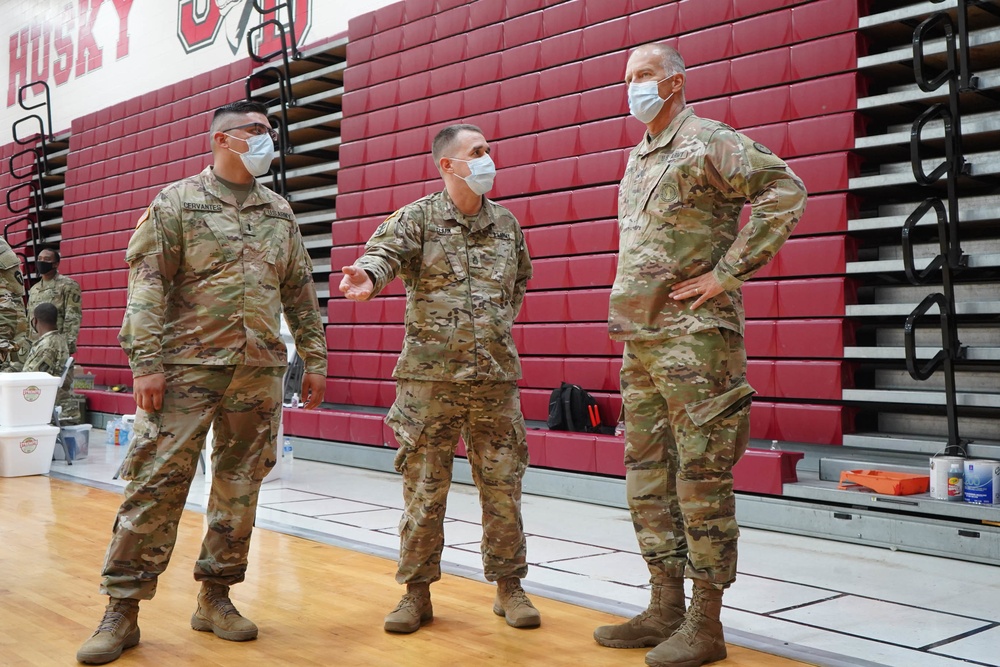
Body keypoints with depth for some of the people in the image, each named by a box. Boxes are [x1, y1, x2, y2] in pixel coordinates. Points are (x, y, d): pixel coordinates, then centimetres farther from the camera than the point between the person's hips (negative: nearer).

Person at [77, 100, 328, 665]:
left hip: (261, 370, 4)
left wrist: (315, 358, 11)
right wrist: (146, 363, -14)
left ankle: (217, 596, 20)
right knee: (157, 483, -5)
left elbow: (300, 292, 17)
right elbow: (147, 285, -5)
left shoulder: (280, 212, 15)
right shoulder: (177, 202, 2)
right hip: (189, 366, -4)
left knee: (240, 487, 7)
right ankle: (123, 609, 4)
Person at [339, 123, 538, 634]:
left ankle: (508, 585, 23)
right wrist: (368, 277, -44)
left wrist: (502, 320, 12)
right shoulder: (417, 218, -1)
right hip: (430, 376, -3)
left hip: (496, 377, 3)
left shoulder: (507, 223, 12)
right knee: (423, 491, 4)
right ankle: (416, 591, 19)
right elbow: (386, 250, -22)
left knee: (503, 489, 7)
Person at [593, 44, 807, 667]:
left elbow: (786, 189, -17)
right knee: (648, 474, 10)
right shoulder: (637, 159, 20)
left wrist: (729, 272, -18)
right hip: (640, 337, 9)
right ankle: (665, 609, 20)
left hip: (695, 335, -9)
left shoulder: (709, 141, -5)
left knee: (701, 476, -5)